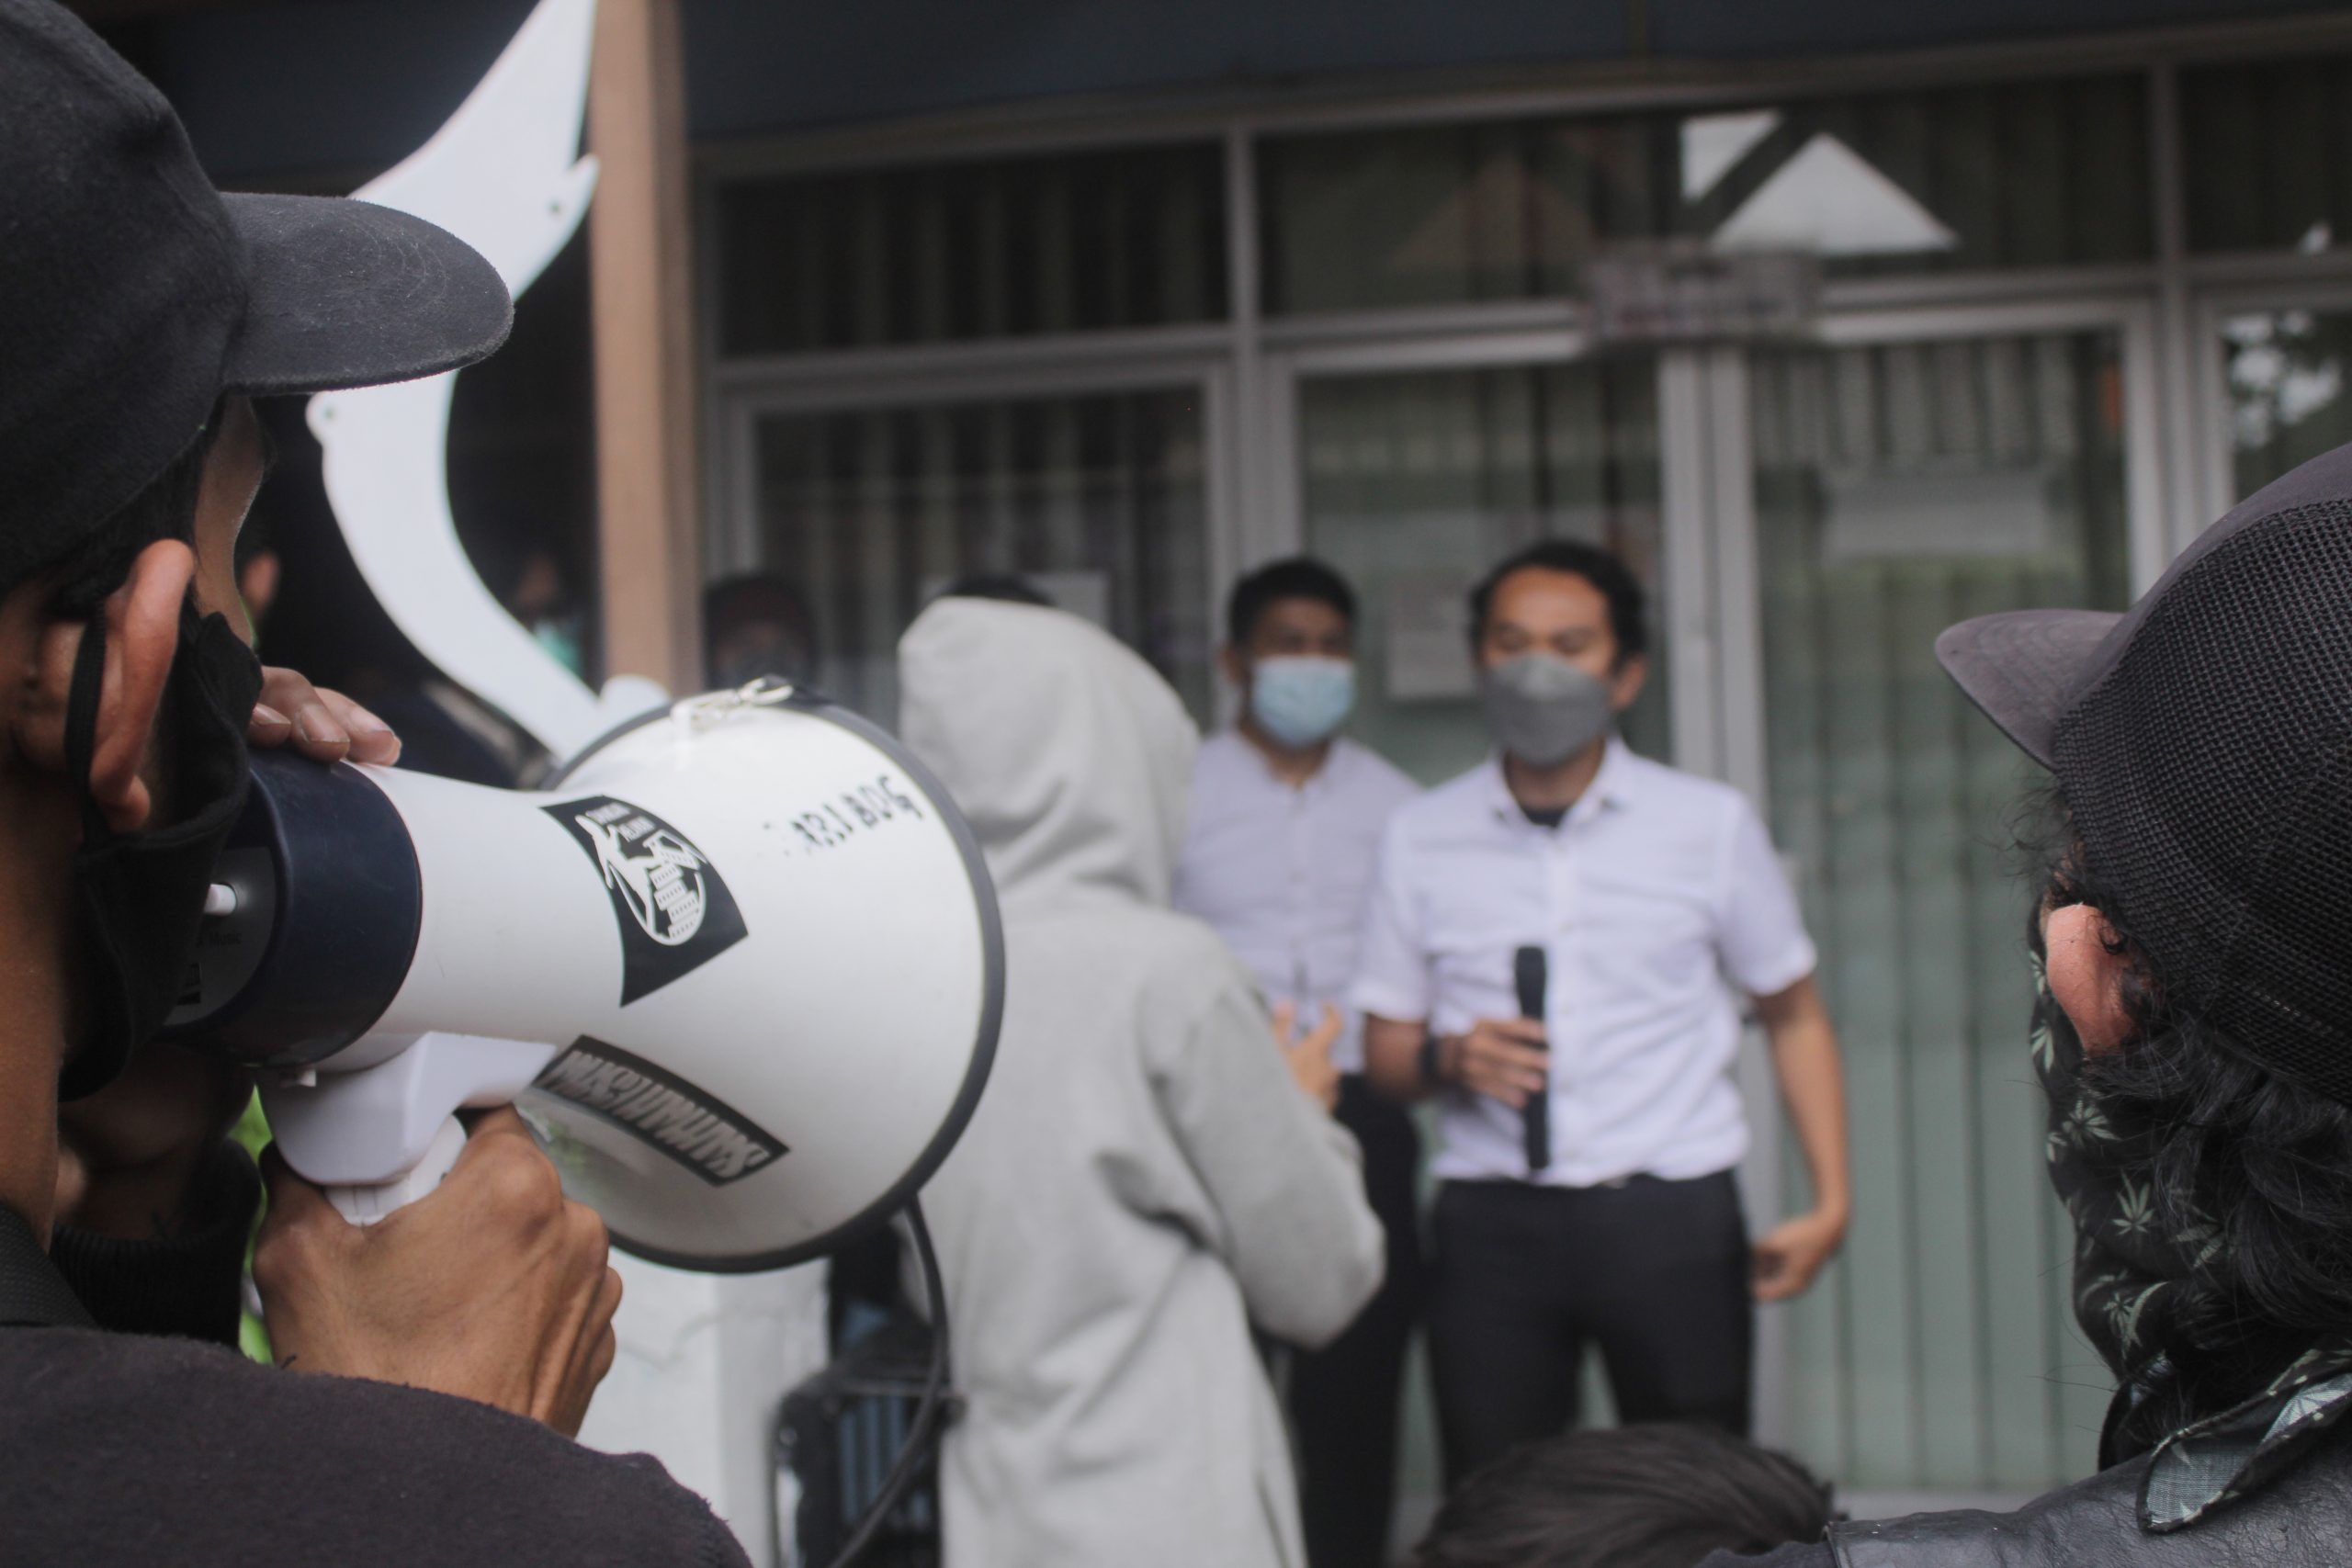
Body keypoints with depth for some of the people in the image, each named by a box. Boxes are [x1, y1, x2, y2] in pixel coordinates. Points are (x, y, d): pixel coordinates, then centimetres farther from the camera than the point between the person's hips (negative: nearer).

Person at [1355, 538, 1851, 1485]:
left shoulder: (1710, 826, 5)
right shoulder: (1421, 839, 8)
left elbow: (1793, 1014, 12)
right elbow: (1385, 1049, 13)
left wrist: (1830, 1202, 2)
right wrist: (1448, 1059, -10)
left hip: (1670, 1216, -1)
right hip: (1493, 1221, 1)